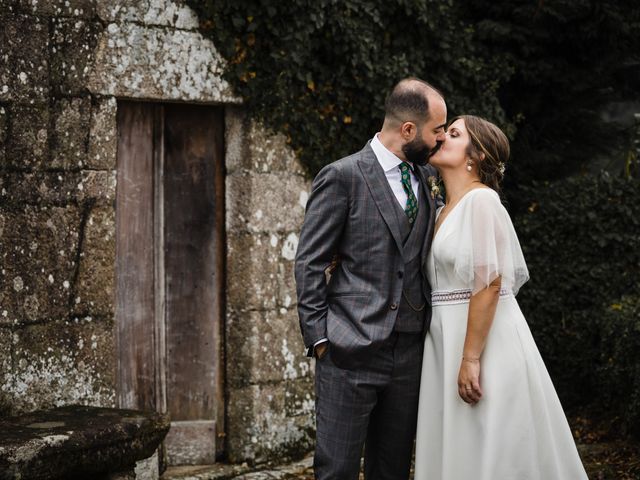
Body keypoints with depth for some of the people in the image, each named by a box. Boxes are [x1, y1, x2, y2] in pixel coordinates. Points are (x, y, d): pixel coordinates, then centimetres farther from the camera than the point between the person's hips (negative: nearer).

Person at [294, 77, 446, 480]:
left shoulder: (427, 178, 13)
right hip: (352, 352, -6)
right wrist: (319, 337, -9)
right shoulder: (342, 177, -6)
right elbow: (310, 263, -6)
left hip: (409, 352, 6)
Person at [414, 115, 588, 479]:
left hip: (486, 338, -8)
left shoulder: (482, 199, -11)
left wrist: (470, 358, -22)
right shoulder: (444, 211, 15)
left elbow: (488, 284, -18)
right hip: (446, 339, 8)